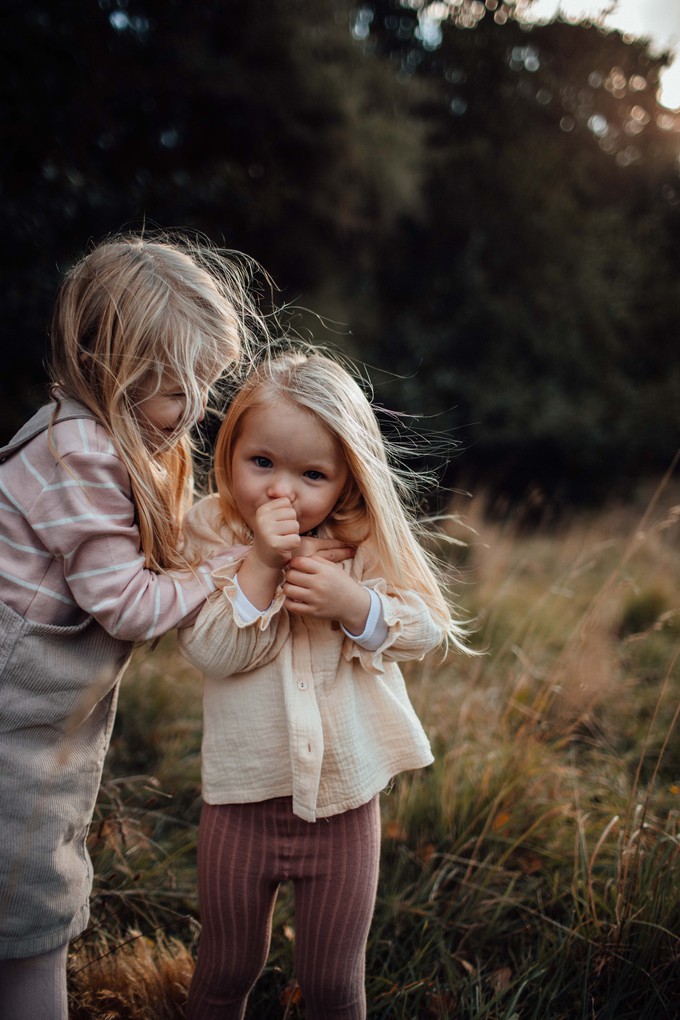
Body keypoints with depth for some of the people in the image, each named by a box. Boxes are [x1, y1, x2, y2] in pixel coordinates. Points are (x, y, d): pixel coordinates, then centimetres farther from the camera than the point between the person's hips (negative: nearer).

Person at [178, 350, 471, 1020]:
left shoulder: (364, 542, -6)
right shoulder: (210, 532, -10)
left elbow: (428, 629, -6)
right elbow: (210, 650, -19)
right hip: (243, 795, 0)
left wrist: (354, 602, -23)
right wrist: (261, 562, -29)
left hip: (343, 797, 1)